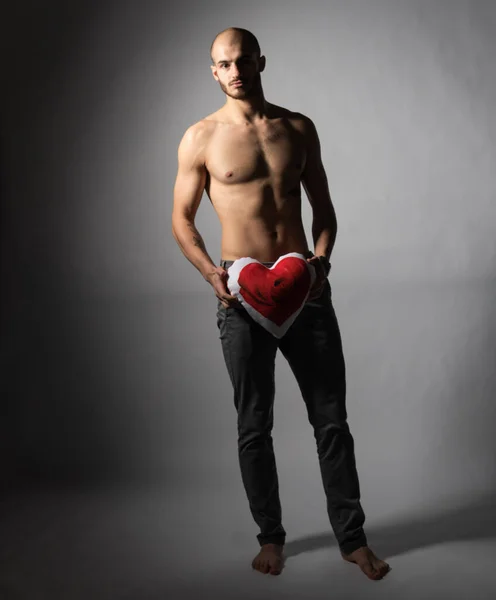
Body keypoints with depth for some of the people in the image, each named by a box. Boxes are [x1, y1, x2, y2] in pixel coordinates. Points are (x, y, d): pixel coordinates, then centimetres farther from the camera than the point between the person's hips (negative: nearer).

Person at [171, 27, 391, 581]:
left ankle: (352, 539, 20)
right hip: (242, 298, -2)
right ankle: (270, 536, 26)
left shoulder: (299, 129, 8)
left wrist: (322, 257, -6)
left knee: (332, 421, 6)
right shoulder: (201, 138, 1)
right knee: (254, 427, 8)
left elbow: (323, 209, 13)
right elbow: (182, 219, 5)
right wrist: (210, 271, -13)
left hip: (307, 291, 2)